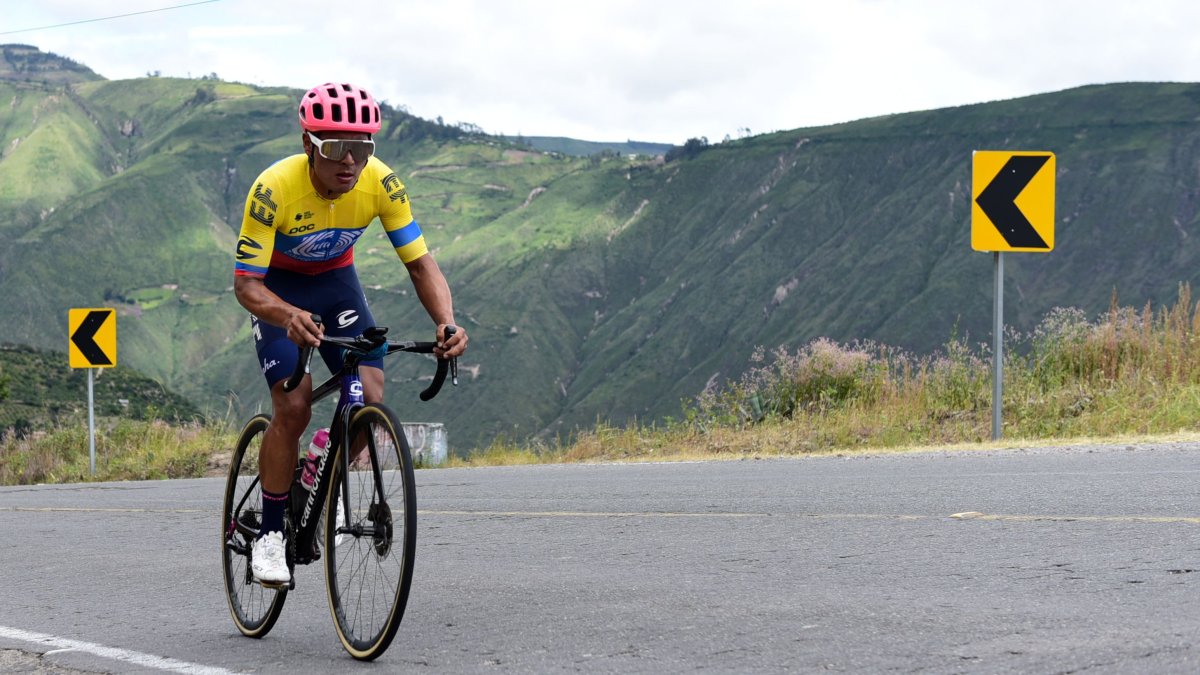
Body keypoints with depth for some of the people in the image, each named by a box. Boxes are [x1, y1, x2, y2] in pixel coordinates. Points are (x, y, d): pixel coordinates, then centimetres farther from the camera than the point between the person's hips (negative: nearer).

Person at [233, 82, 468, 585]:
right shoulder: (275, 188, -34)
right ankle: (270, 534, -4)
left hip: (336, 280, 3)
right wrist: (290, 318, -53)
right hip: (279, 287, -3)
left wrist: (446, 321, -38)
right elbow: (246, 283, -32)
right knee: (293, 407, -20)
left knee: (371, 399, -14)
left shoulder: (381, 184, -25)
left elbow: (419, 262, -19)